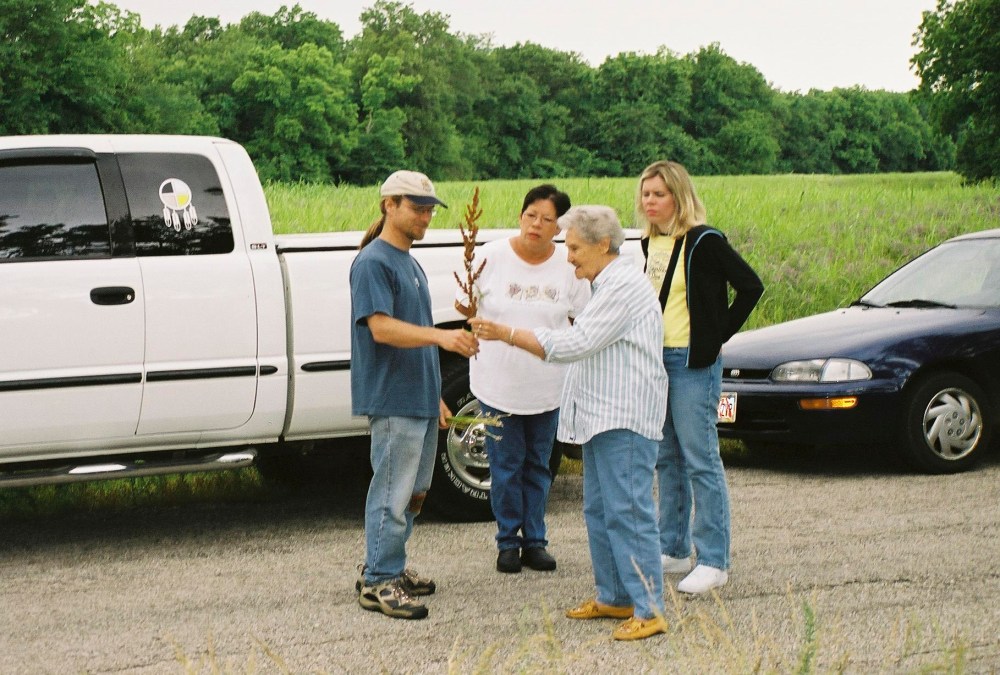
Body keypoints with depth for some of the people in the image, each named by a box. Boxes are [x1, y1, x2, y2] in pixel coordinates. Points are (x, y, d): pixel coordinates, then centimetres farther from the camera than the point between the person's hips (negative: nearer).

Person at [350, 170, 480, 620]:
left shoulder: (410, 263, 17)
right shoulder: (373, 262, -12)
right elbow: (381, 328, -23)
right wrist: (441, 336, -35)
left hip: (420, 399, 10)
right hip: (392, 400, -10)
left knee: (415, 492, 15)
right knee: (392, 494, -6)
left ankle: (390, 567, 25)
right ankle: (378, 582, 0)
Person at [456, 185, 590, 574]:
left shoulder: (569, 265, -2)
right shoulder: (492, 256, -6)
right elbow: (465, 308, 3)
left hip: (548, 384, 2)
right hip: (498, 381, -1)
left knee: (537, 465, 11)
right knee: (506, 465, 3)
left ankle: (535, 541, 22)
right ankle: (508, 542, 17)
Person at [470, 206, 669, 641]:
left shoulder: (623, 286, -15)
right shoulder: (605, 286, 20)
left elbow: (576, 344, -19)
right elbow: (583, 346, 23)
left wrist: (508, 335, -16)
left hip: (625, 417, -11)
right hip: (602, 416, 11)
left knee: (628, 511, -12)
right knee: (599, 511, 14)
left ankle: (649, 609, -11)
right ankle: (614, 597, 22)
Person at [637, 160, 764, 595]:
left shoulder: (703, 242, -12)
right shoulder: (651, 244, 11)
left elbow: (751, 286, -12)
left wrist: (719, 336, -9)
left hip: (694, 363, -8)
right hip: (657, 360, 8)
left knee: (701, 461, -6)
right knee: (667, 460, 13)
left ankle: (714, 562, -2)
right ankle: (674, 550, 22)